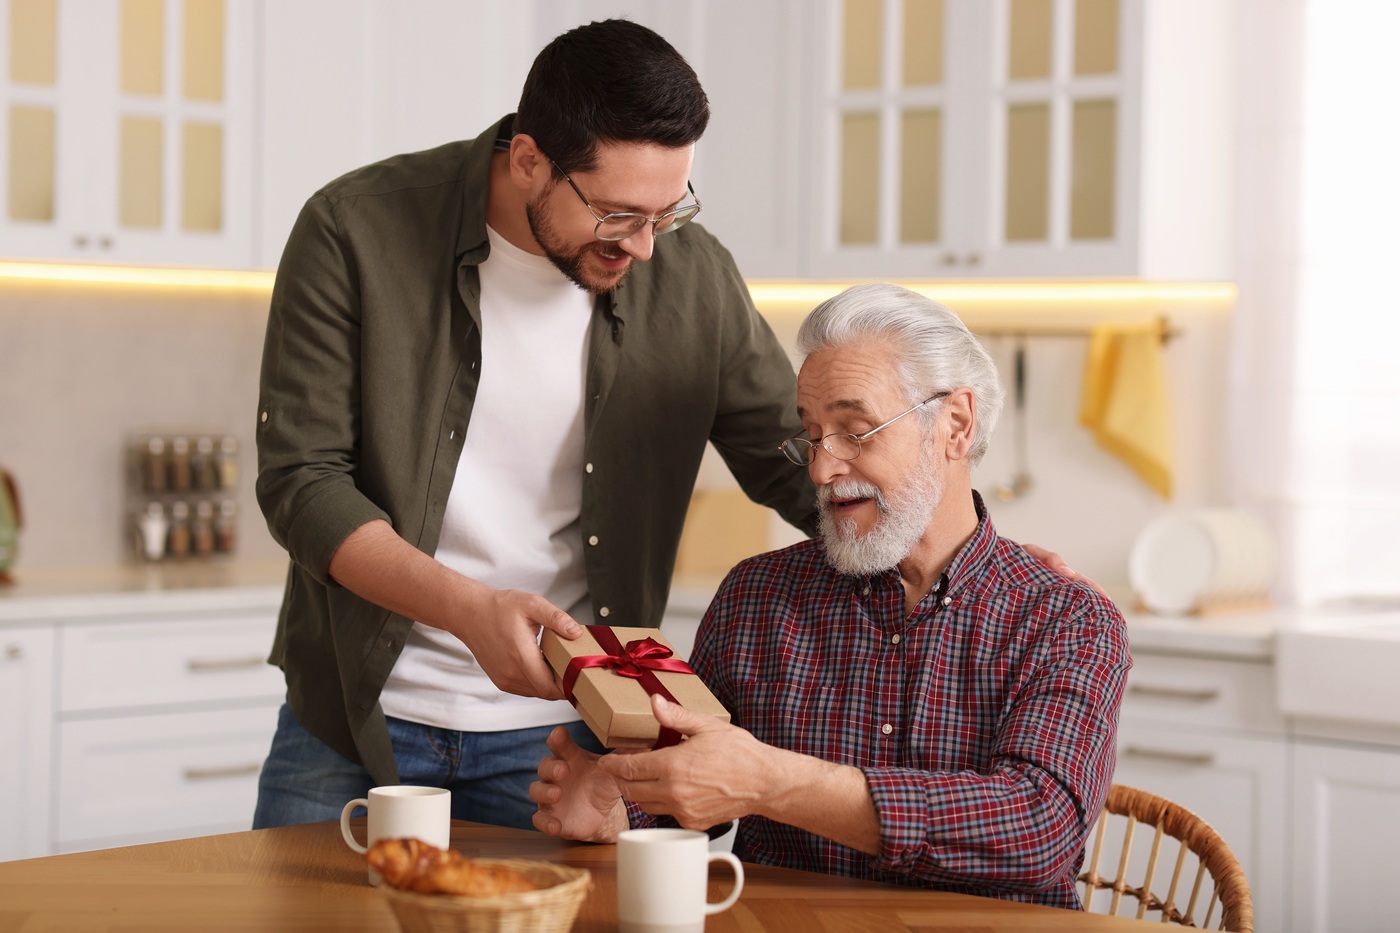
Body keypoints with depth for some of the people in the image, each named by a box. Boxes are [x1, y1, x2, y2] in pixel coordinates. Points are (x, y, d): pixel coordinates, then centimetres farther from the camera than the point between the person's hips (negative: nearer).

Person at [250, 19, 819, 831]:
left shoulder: (692, 277, -4)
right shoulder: (356, 233, -12)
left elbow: (794, 461, 5)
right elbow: (299, 481, -14)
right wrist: (470, 608, -28)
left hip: (561, 733, 1)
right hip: (355, 720, -1)